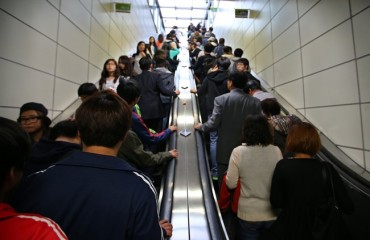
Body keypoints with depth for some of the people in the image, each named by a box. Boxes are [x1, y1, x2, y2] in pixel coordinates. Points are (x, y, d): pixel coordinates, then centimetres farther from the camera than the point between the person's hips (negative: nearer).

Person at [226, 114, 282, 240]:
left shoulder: (238, 152, -19)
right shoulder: (276, 151, -11)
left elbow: (231, 184, -12)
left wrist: (228, 173, 7)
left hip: (248, 214, -2)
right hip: (272, 213, 2)